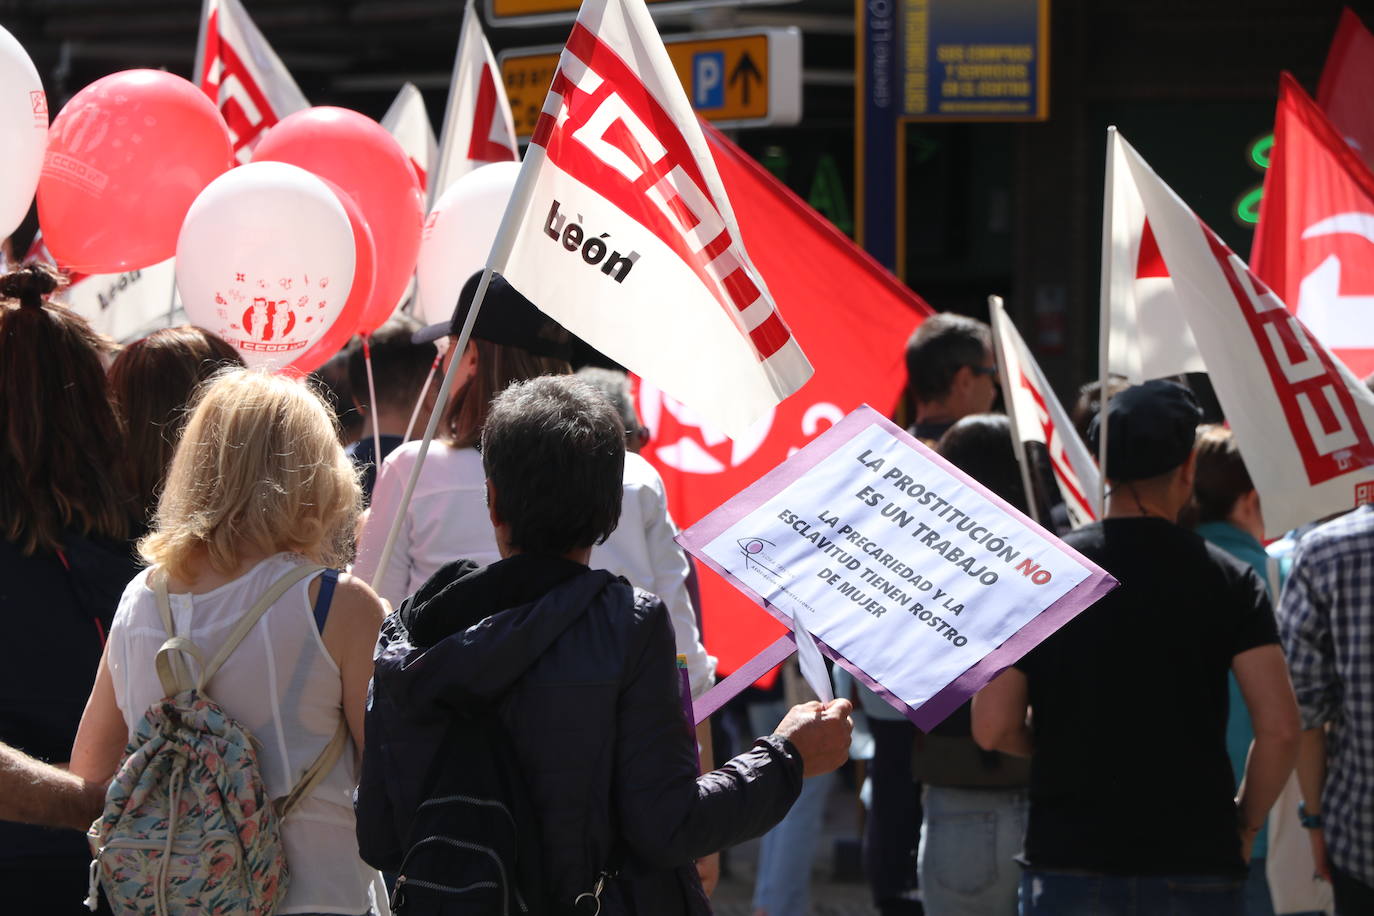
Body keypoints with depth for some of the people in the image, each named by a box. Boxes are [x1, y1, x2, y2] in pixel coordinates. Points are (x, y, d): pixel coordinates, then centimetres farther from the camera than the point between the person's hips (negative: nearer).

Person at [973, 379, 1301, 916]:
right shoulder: (1228, 581, -2)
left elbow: (992, 727, -5)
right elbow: (1279, 727, -10)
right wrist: (1244, 823, 5)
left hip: (1067, 865, 1)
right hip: (1198, 867, 0)